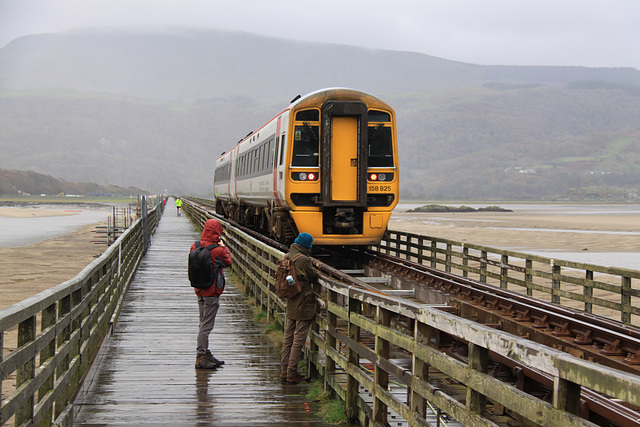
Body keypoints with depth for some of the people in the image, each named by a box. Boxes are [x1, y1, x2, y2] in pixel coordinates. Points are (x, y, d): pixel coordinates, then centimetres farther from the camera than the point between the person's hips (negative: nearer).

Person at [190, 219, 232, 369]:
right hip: (212, 292, -7)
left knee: (203, 323, 16)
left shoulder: (194, 246, -1)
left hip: (199, 290, 7)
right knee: (206, 325, -3)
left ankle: (205, 354, 25)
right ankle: (201, 358, -1)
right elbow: (228, 262, -2)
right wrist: (224, 247, 10)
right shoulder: (218, 250, -18)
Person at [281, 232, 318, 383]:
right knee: (299, 339, -3)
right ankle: (292, 373, 0)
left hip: (291, 304, 9)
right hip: (303, 305, -8)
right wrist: (315, 270, 11)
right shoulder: (303, 260, -20)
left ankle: (285, 370, 21)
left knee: (289, 337, 15)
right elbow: (314, 278, -11)